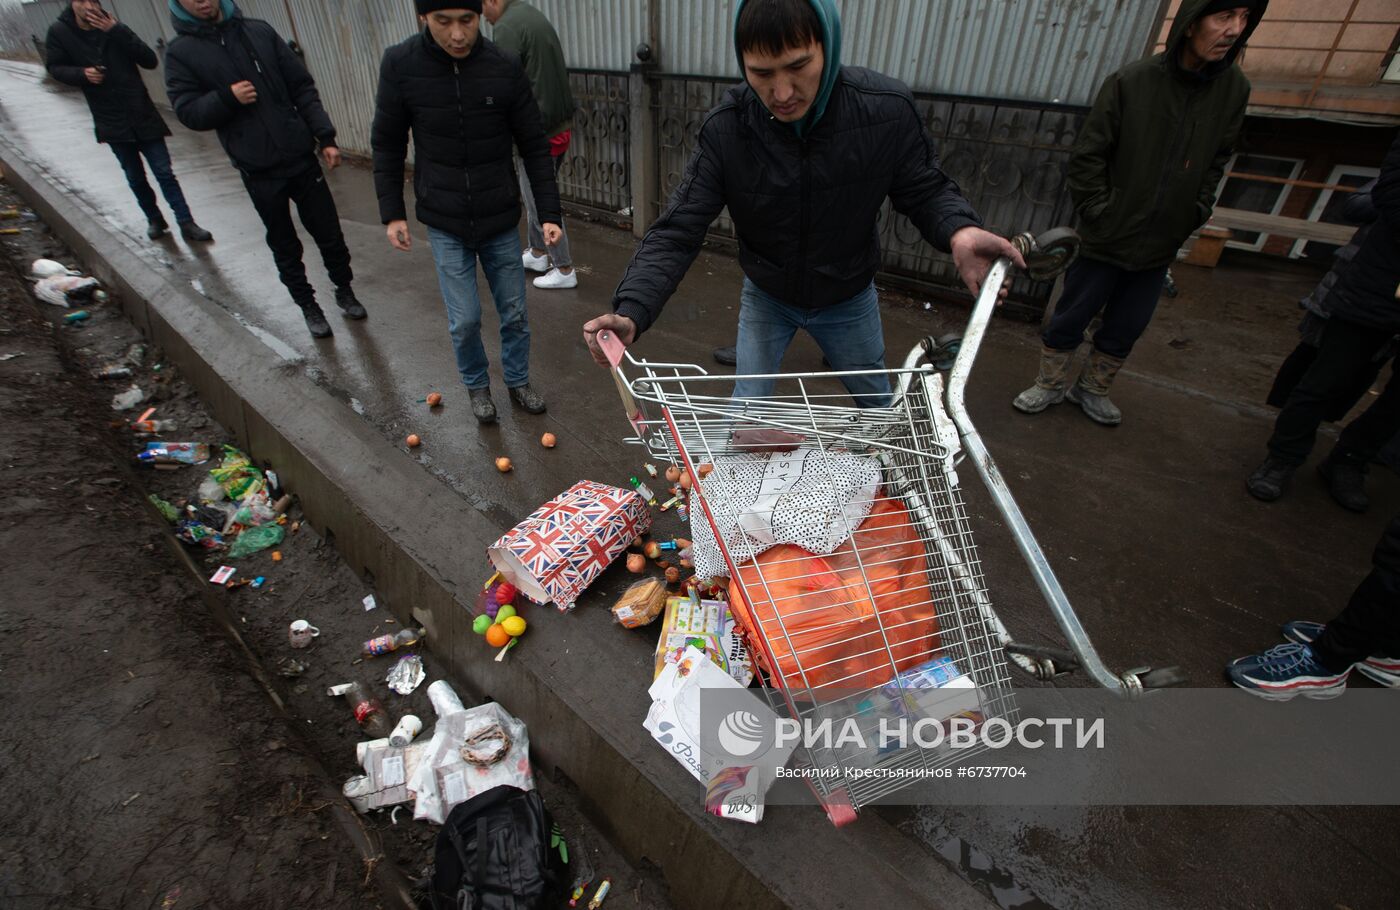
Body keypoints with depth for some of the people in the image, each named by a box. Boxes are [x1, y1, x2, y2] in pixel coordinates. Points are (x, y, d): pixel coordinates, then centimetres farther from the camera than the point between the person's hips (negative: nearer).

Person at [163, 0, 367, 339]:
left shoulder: (259, 31, 6)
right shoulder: (180, 52, 2)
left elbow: (302, 87, 6)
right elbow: (187, 111, -2)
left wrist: (326, 137, -3)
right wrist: (227, 97, -19)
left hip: (301, 157, 1)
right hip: (258, 171, -1)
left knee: (330, 234, 6)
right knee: (285, 246, 8)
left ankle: (345, 291, 26)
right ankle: (308, 305, 23)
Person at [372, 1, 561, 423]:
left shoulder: (505, 68, -9)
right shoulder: (400, 65, -9)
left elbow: (534, 147, -2)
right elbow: (387, 146, 1)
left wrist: (549, 213, -7)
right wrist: (392, 213, -1)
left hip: (501, 221, 1)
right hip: (445, 225, -1)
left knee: (514, 312, 9)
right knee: (465, 318, 0)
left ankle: (518, 381, 33)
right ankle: (477, 385, 28)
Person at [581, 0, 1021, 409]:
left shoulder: (887, 109, -26)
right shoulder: (724, 130, -27)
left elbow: (924, 190, -12)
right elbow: (677, 232, -28)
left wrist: (960, 230, -36)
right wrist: (631, 311, -45)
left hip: (849, 300, 2)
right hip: (766, 297, -1)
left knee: (880, 406, 22)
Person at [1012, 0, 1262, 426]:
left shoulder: (1234, 90, 1)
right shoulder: (1131, 82, -12)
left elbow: (1216, 162, 12)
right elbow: (1087, 157, -8)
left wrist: (1196, 213, 3)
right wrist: (1099, 212, -11)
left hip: (1159, 247, 4)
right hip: (1106, 240, -4)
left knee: (1126, 330, 12)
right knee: (1070, 320, 5)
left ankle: (1092, 390, 31)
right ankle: (1050, 385, 25)